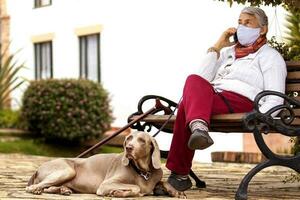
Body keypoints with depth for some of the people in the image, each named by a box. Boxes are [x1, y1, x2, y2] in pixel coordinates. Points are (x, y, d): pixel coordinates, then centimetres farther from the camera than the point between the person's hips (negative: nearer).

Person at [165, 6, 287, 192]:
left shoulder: (270, 56, 16)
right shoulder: (228, 52, 35)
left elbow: (275, 98, 1)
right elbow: (203, 77, 19)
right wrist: (217, 47, 16)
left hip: (241, 101, -5)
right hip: (213, 97, 5)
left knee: (187, 105, -31)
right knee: (194, 81, -32)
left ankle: (180, 174, -38)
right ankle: (198, 126, -58)